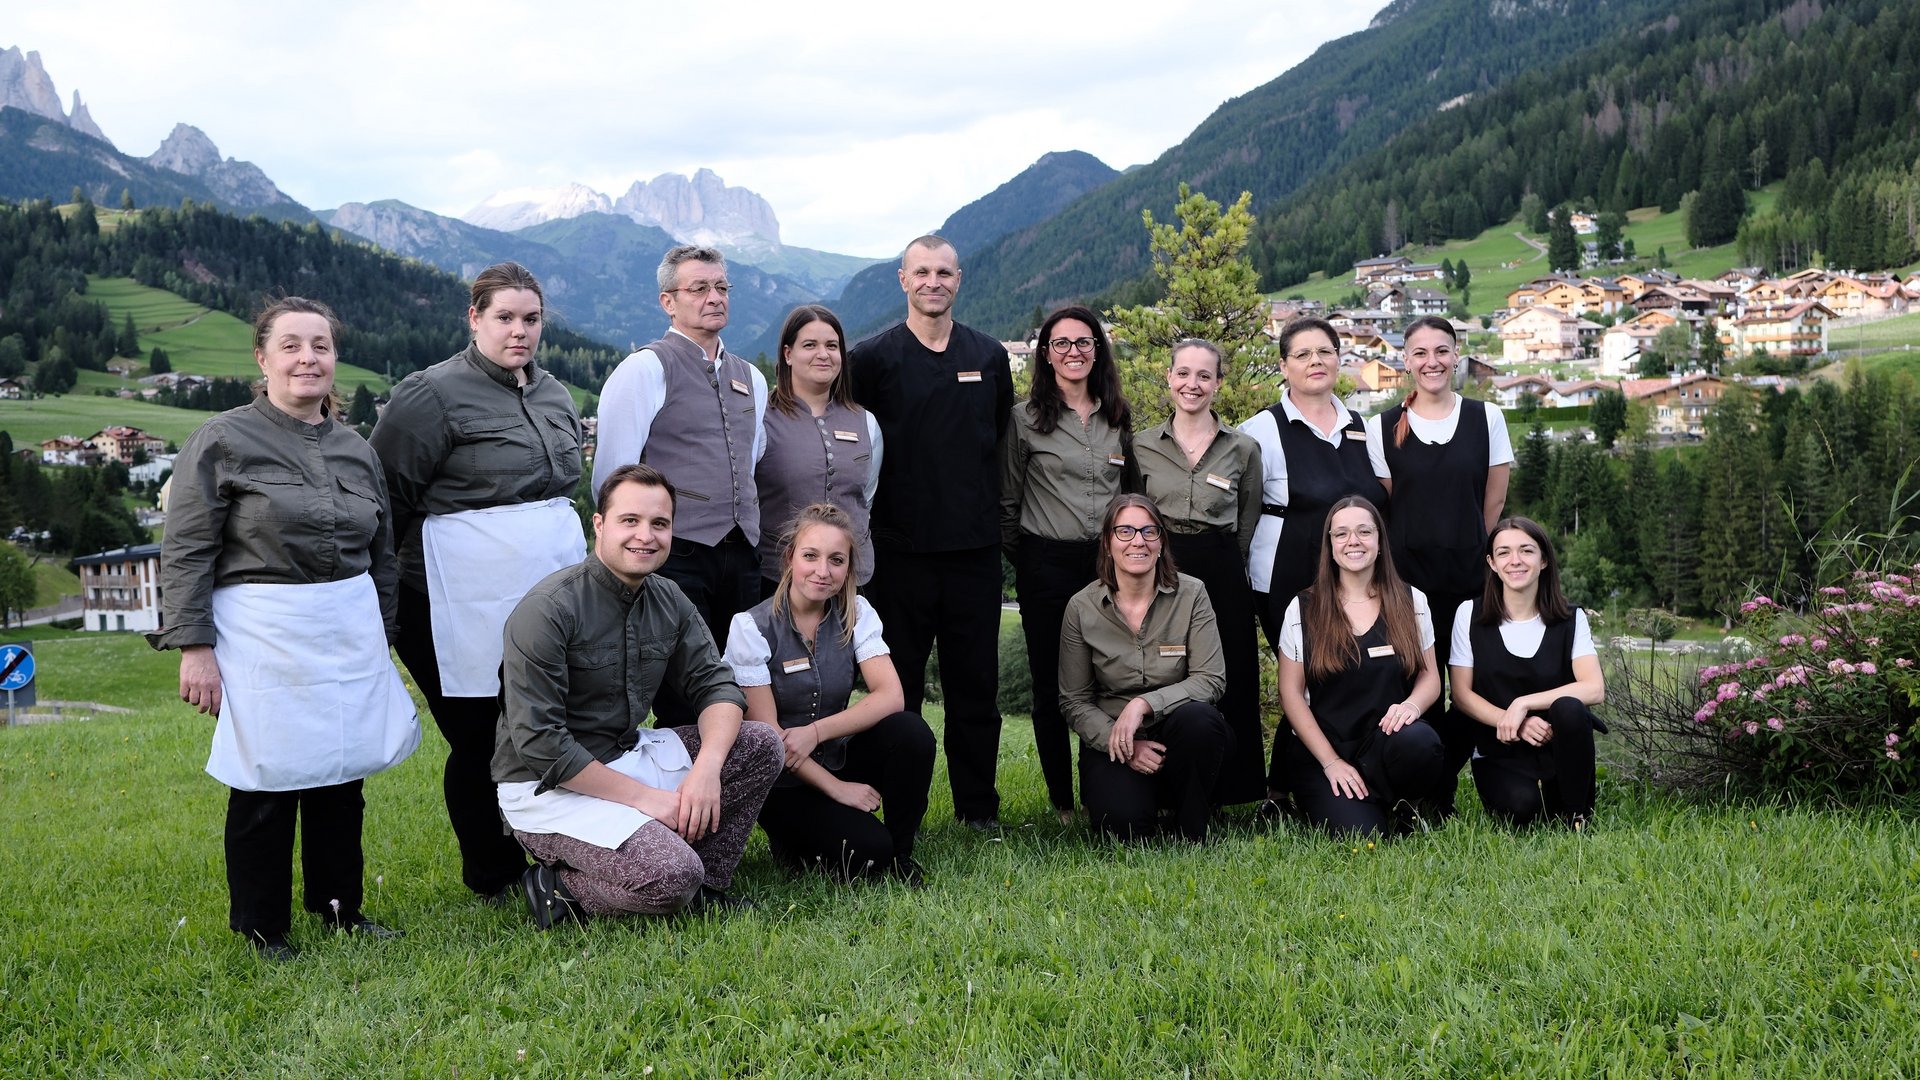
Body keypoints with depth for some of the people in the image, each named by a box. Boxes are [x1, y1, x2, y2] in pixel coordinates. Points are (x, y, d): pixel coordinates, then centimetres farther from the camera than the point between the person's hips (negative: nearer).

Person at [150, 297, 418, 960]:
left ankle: (340, 908, 25)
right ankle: (260, 930, 15)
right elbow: (186, 552, -7)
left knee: (343, 777, 10)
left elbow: (382, 553, 20)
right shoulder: (223, 442, -4)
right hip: (263, 636, -5)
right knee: (267, 785, 0)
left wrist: (382, 637, 19)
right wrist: (194, 647, -12)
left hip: (350, 633, 5)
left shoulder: (356, 451, 12)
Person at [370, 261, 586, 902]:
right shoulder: (434, 394, -7)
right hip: (468, 608, -6)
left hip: (552, 598, 7)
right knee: (481, 742, 1)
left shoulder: (553, 394, 15)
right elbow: (388, 499, -7)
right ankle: (493, 879, 17)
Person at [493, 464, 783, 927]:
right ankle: (556, 885, -2)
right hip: (548, 788, -8)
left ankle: (705, 889, 4)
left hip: (628, 756, 8)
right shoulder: (549, 610, -20)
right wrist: (642, 797, -21)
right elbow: (539, 742, -23)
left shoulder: (669, 600, 4)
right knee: (671, 875, -28)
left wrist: (707, 767, -20)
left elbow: (716, 685, 1)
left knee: (761, 745, -5)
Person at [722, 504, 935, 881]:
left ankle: (899, 853, -6)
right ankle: (794, 844, 6)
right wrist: (836, 788, -18)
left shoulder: (856, 613, -2)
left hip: (839, 757, 4)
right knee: (865, 851, -27)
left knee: (911, 732, -25)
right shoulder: (752, 627, -13)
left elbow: (891, 695, -15)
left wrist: (815, 732, -26)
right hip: (782, 781, -4)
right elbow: (767, 732, -15)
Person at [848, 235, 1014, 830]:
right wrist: (889, 500, 0)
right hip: (901, 546, -2)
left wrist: (986, 508, 13)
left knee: (975, 681, 8)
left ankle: (978, 805, 18)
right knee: (898, 686, 4)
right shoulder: (872, 357, 0)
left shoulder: (989, 356, 10)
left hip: (976, 544, 3)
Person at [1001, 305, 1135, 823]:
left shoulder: (1118, 418, 12)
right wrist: (1023, 561, 3)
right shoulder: (1026, 419, 0)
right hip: (1048, 567, -3)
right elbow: (1007, 502, 3)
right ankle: (1063, 803, 14)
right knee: (1051, 688, 3)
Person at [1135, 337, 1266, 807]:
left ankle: (1224, 791, 9)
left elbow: (1249, 524, 12)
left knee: (1228, 682, -1)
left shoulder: (1243, 448, 6)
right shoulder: (1143, 447, 7)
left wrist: (1225, 564, 7)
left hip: (1223, 575, 0)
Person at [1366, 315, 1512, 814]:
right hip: (1408, 578, -1)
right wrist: (1418, 551, 8)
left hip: (1472, 577, 1)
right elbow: (1381, 510, 9)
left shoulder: (1486, 419, 5)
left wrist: (1469, 554, 8)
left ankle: (1438, 787, 18)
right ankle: (1433, 802, 13)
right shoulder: (1382, 428, 3)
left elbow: (1494, 503, 8)